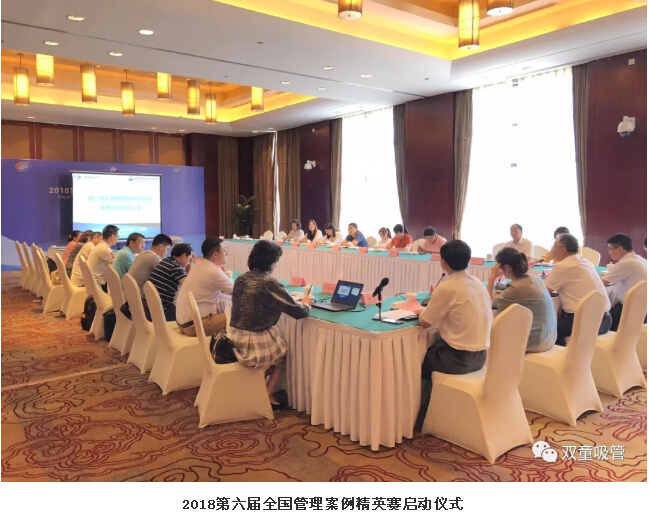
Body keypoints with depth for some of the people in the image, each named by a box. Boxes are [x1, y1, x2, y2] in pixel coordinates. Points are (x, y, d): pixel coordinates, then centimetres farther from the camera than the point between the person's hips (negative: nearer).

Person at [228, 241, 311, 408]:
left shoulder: (240, 279, 3)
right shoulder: (269, 284, -19)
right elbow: (298, 312, -14)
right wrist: (306, 303, 8)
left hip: (235, 341, 7)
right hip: (255, 345, -6)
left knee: (280, 341, 29)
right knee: (285, 352, 24)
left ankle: (262, 392, 32)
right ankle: (266, 395, 22)